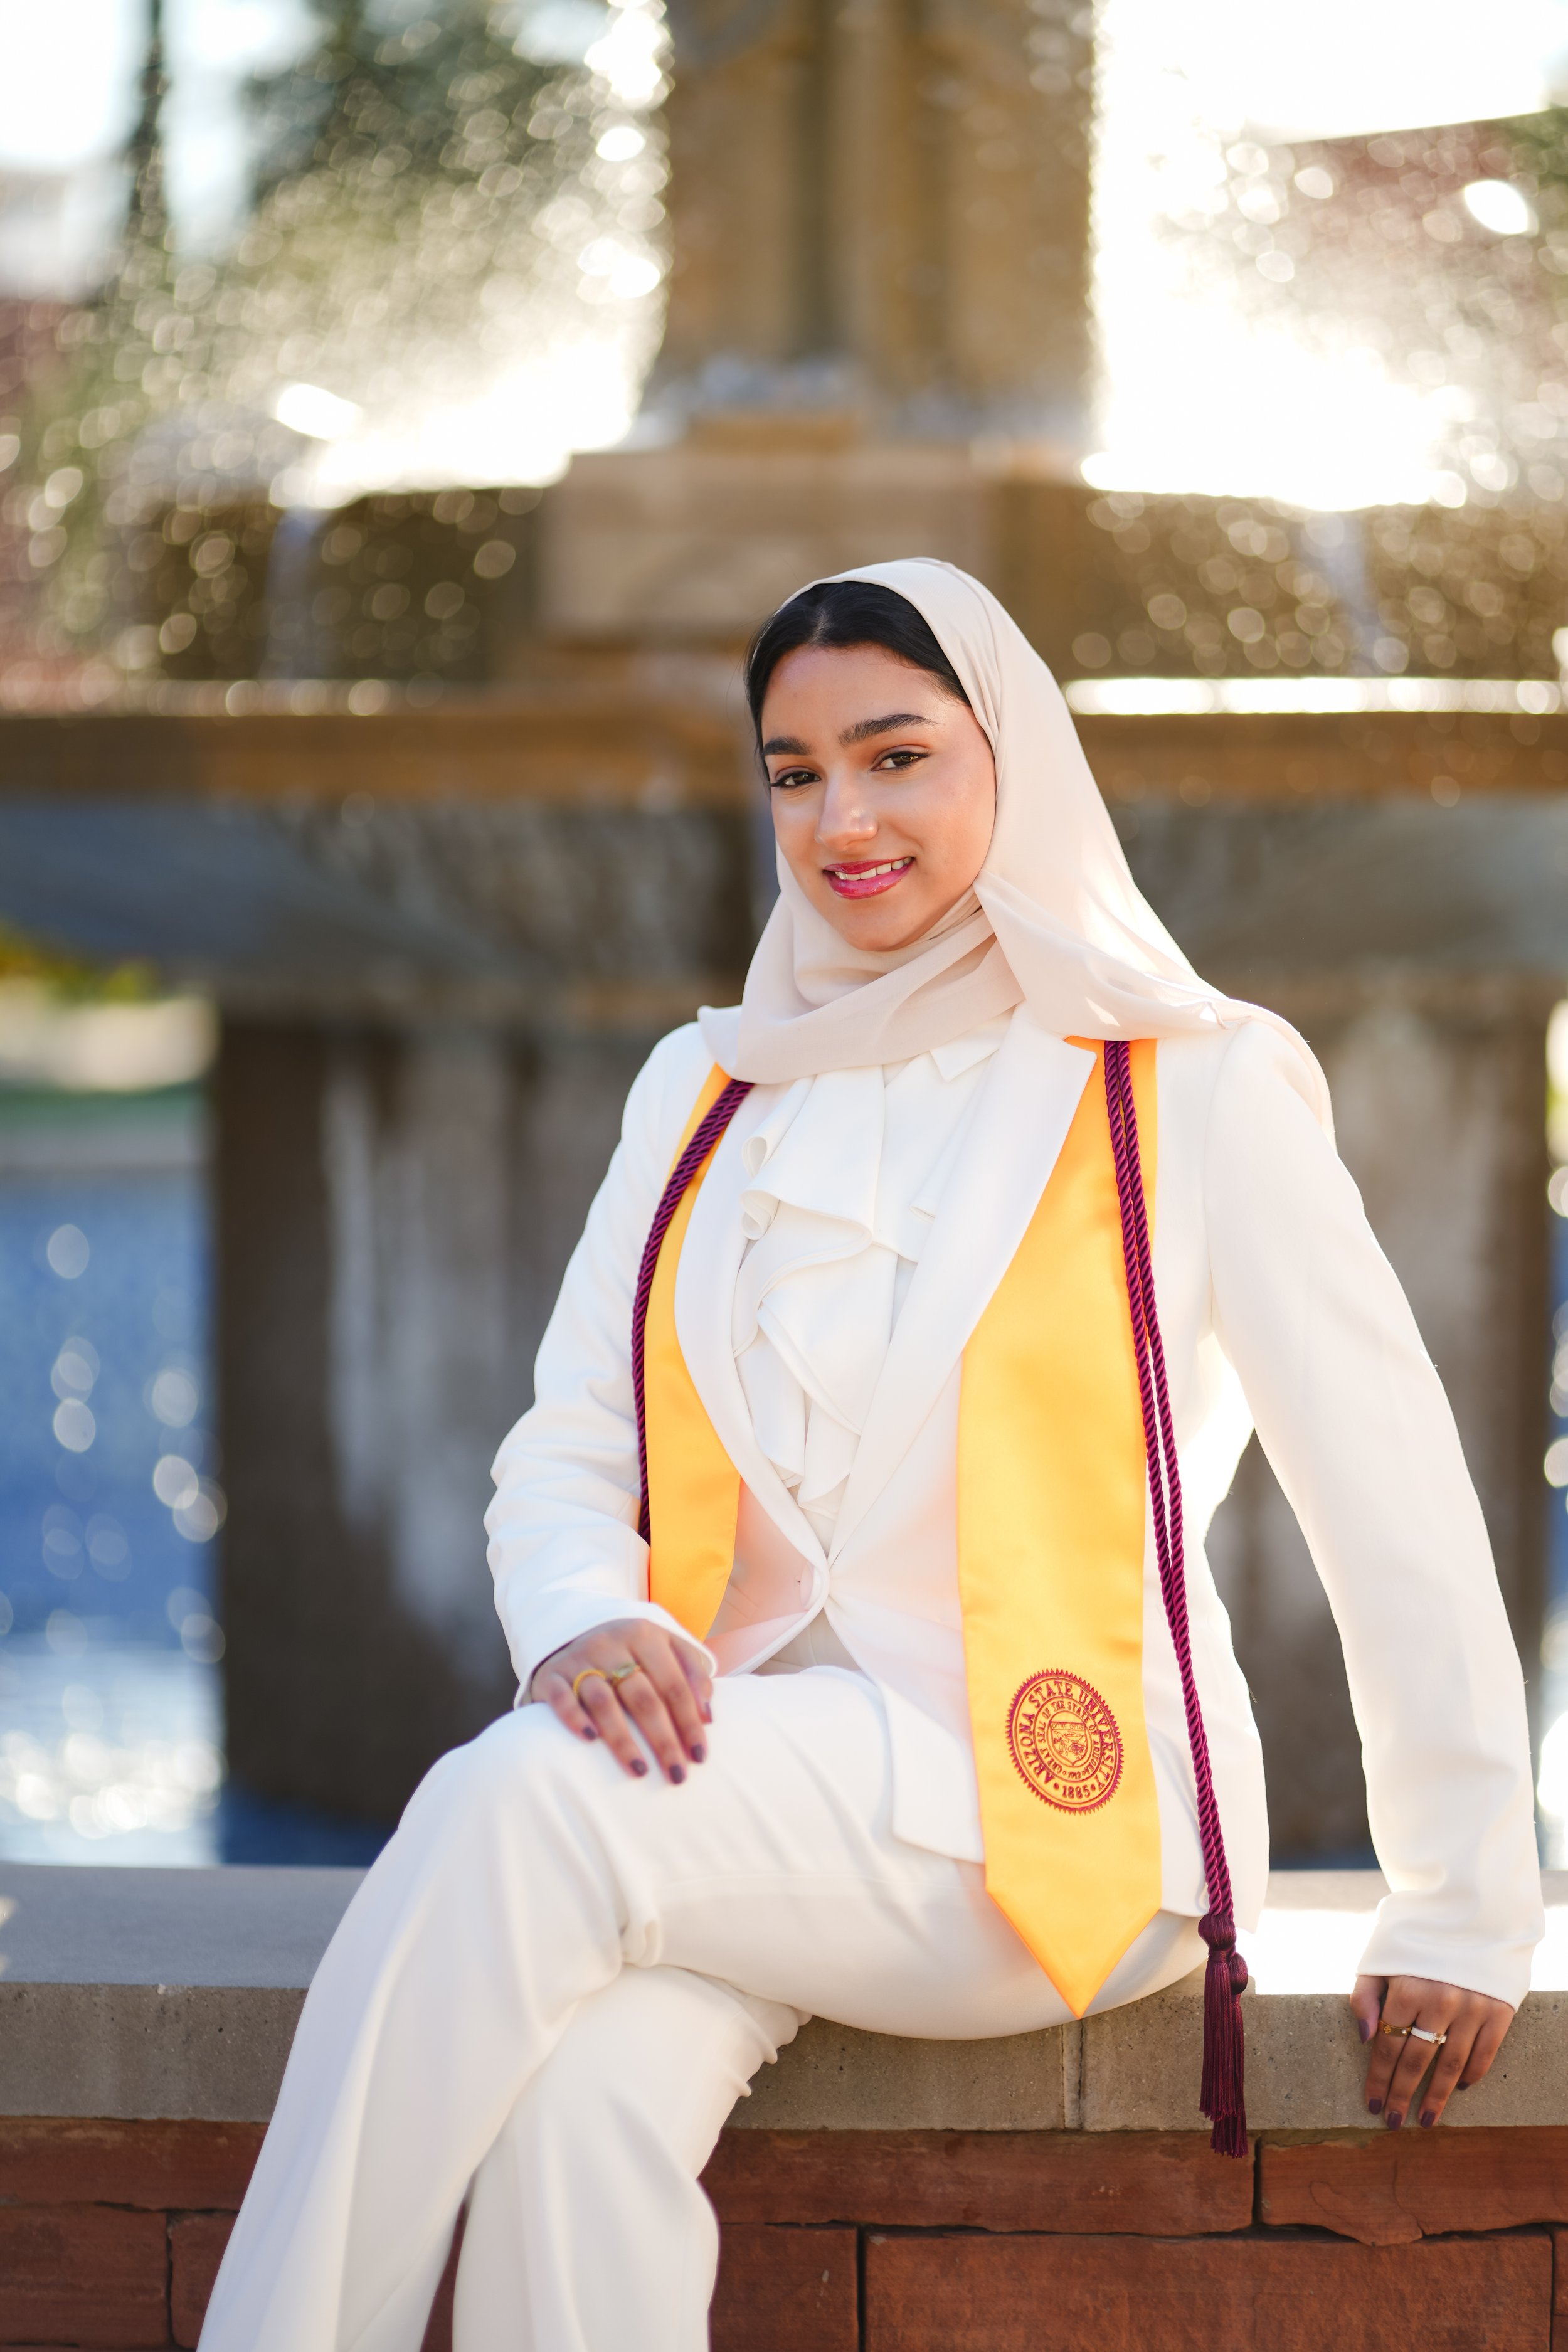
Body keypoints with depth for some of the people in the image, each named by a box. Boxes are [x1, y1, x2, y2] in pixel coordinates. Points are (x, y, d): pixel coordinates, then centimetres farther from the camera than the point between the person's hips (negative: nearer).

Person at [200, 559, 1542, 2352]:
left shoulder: (1192, 1088, 2)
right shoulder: (706, 1093, 18)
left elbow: (1392, 1496, 2)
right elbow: (564, 1445, 13)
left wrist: (1465, 1912, 0)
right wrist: (588, 1618, -11)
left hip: (1059, 1807, -4)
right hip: (745, 1791, 4)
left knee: (513, 1805, -30)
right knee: (578, 2098, -32)